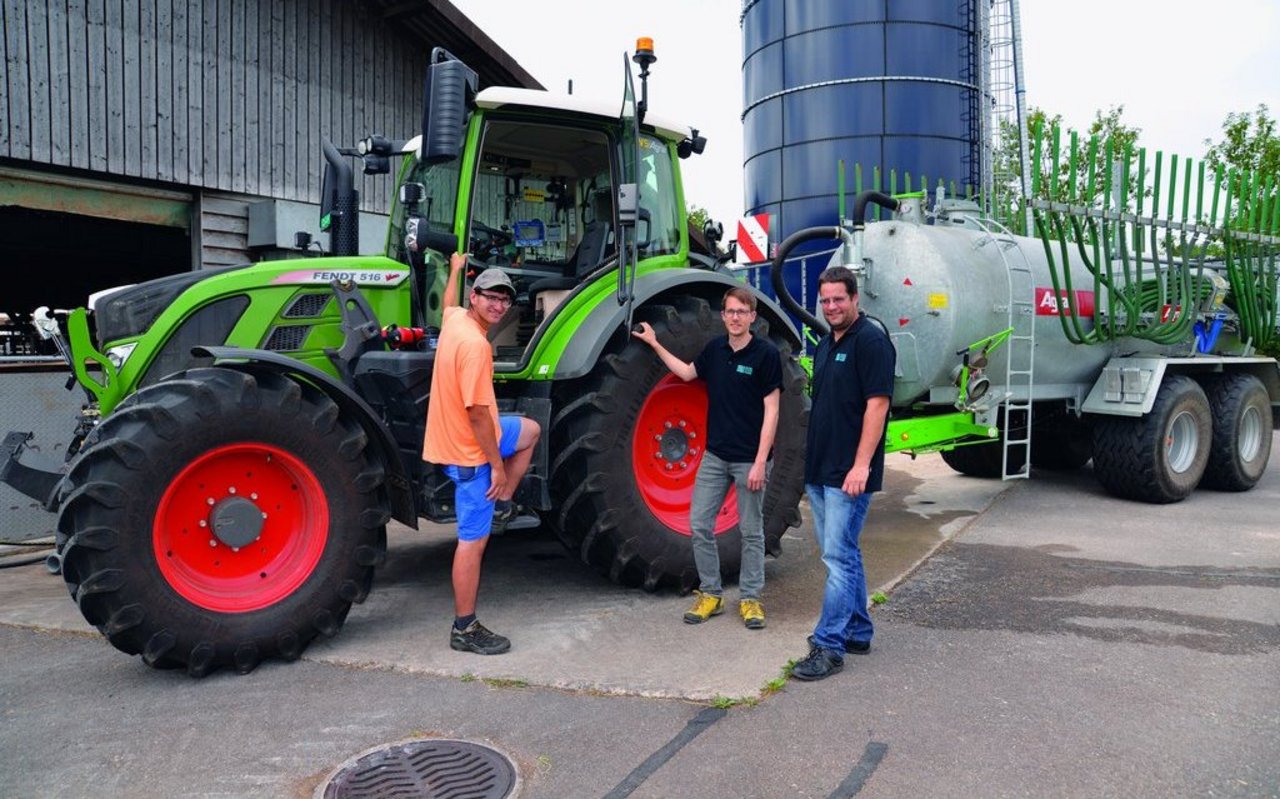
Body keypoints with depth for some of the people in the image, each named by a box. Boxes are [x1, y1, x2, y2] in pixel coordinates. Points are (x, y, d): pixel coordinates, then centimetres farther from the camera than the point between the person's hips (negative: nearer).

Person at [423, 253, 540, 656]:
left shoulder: (455, 318, 1)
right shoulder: (474, 344, -26)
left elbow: (449, 302, 30)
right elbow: (478, 412, -26)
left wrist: (456, 270, 49)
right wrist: (497, 465, -18)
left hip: (457, 435, 10)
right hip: (469, 451, -10)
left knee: (530, 430, 29)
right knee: (473, 540, -2)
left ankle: (501, 507, 26)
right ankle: (465, 629, 9)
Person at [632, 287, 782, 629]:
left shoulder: (766, 354, -10)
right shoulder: (715, 348, 6)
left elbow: (771, 411, -12)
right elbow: (687, 373, 25)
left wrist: (760, 461, -17)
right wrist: (654, 344, 21)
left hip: (749, 459, -5)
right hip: (715, 455, 5)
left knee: (751, 531, 6)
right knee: (699, 525, 5)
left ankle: (750, 598, 19)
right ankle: (711, 594, 18)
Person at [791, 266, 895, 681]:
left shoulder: (871, 339, -11)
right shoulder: (825, 345, 16)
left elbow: (877, 404, -18)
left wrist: (861, 465, -23)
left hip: (848, 473, -9)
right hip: (818, 470, 9)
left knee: (839, 557, -7)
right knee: (844, 554, 15)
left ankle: (828, 646, -2)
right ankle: (857, 632, 26)